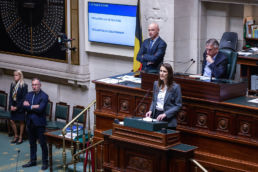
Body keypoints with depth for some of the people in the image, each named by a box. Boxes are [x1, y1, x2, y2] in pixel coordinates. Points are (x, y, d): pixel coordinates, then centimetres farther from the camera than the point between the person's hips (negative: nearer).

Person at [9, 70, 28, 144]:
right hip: (13, 106, 6)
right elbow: (10, 96, 5)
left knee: (21, 122, 5)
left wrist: (17, 107, -15)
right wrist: (11, 105, -7)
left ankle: (20, 137, 16)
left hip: (20, 107, -6)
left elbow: (24, 98, -13)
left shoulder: (24, 86, -12)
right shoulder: (12, 85, 5)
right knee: (12, 121, 7)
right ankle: (16, 136, 24)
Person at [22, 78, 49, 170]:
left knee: (43, 143, 1)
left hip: (39, 123, -6)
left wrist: (30, 106, -9)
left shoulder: (44, 96, -10)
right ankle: (33, 161, 26)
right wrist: (34, 107, -17)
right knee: (32, 143, 16)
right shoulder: (29, 95, 9)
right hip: (30, 122, 6)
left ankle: (45, 162, 10)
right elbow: (24, 106, -4)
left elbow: (40, 109, -21)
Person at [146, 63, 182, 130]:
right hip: (155, 115, 4)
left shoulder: (175, 87, -9)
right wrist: (151, 110, 0)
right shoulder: (156, 84, 7)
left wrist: (165, 114, -18)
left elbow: (178, 105, -9)